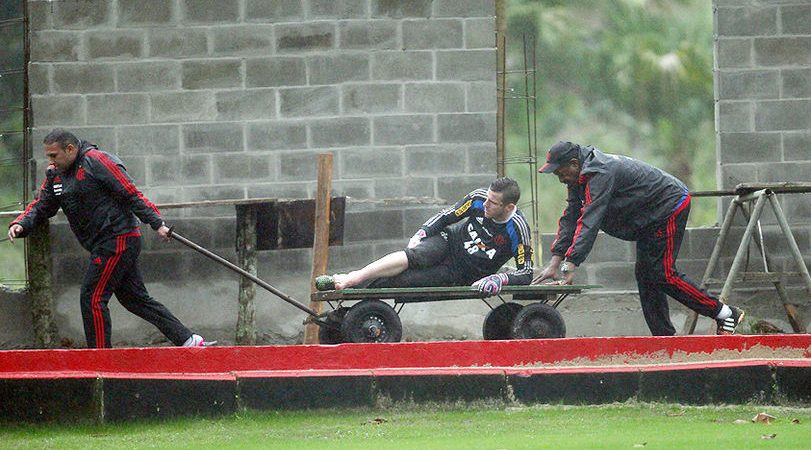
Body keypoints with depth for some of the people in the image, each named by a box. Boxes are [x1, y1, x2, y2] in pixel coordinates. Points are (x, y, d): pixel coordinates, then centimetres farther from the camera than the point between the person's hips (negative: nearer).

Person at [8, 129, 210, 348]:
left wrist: (157, 224, -17)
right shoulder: (55, 175, 12)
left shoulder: (96, 161, -13)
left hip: (118, 239, -9)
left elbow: (132, 195, -14)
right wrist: (21, 225, -2)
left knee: (92, 299, -9)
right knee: (135, 299, 10)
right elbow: (41, 207, 18)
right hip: (104, 245, 9)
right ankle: (188, 340, 13)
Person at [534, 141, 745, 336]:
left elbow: (589, 222, -35)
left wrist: (570, 266, -39)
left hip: (670, 206, -11)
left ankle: (726, 314, -4)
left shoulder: (599, 174, -28)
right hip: (651, 217, 11)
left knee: (663, 274, -13)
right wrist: (554, 263, -1)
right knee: (645, 275, 8)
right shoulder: (581, 177, 4)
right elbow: (570, 218, 6)